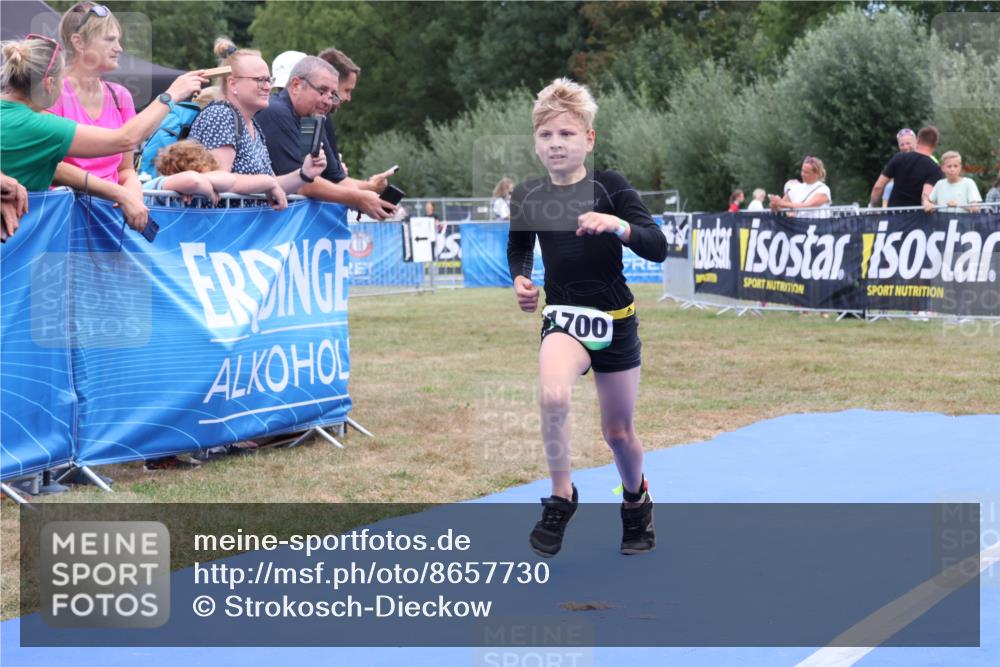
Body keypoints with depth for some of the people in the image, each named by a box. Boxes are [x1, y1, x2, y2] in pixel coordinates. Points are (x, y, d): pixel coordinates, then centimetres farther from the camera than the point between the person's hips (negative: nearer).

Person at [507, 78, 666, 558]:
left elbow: (658, 249, -18)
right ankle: (561, 498, -12)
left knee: (618, 432, 12)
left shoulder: (610, 187, -12)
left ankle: (637, 502, 44)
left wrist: (618, 225, -35)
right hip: (563, 316, 1)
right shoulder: (527, 196, -5)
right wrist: (520, 278, -3)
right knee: (553, 396, -32)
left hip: (615, 320, 0)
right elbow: (518, 246, 16)